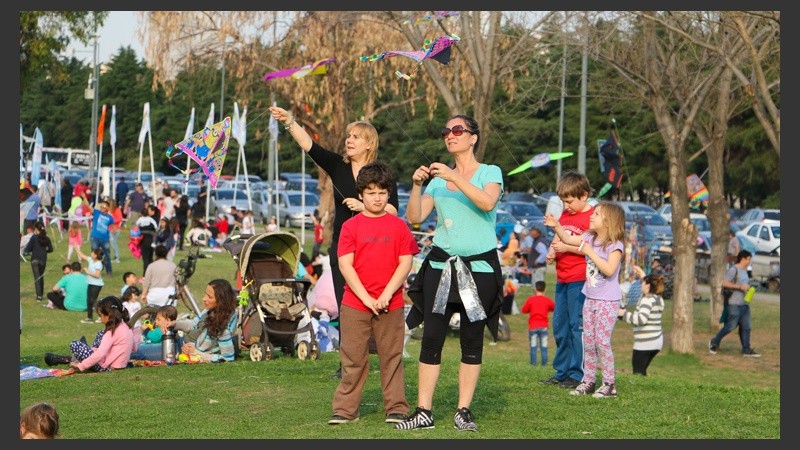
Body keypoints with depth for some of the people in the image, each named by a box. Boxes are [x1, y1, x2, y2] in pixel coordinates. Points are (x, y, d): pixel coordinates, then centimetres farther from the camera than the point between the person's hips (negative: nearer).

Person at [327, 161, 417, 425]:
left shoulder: (398, 226, 5)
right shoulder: (351, 226, 2)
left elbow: (406, 263, 0)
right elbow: (345, 265, -3)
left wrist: (386, 295, -10)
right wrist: (366, 298, -11)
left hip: (391, 304, 0)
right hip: (355, 304, 0)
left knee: (391, 356, 5)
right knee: (353, 358, 3)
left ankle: (396, 408, 11)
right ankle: (345, 410, 9)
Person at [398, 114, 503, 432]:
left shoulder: (490, 173, 1)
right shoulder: (439, 178, 13)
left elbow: (488, 203, -20)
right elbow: (414, 217, 5)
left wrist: (454, 177, -25)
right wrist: (417, 186, -9)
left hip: (479, 266, -3)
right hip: (441, 263, 3)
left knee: (472, 340, 1)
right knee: (431, 338, -4)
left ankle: (463, 411, 8)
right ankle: (424, 411, -2)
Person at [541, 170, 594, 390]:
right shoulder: (565, 214, 15)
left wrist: (567, 247, -19)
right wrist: (551, 252, 2)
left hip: (579, 280, -9)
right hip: (562, 279, 9)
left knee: (577, 326, -7)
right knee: (560, 326, 12)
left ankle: (577, 374, -2)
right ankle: (562, 371, 21)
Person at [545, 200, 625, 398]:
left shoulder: (615, 245, -14)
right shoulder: (590, 238, 7)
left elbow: (609, 270, -26)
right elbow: (568, 239, 17)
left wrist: (591, 252, -25)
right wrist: (556, 226, 0)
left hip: (608, 300, -7)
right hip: (590, 298, 7)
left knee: (602, 341, -8)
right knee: (588, 341, 9)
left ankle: (609, 383, 0)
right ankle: (588, 381, 16)